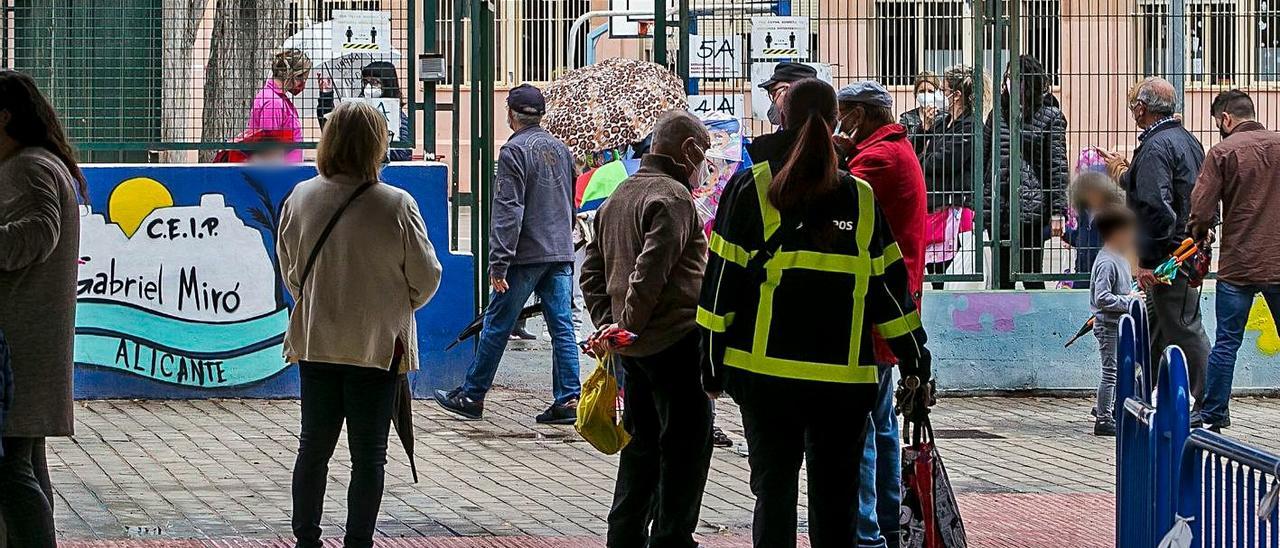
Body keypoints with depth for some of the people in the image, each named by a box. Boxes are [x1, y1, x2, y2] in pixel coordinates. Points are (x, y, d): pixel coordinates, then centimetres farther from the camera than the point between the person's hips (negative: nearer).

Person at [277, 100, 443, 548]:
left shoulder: (300, 198, -6)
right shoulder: (396, 205, -17)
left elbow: (288, 268, 8)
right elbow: (425, 276, -6)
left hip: (316, 343, 3)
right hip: (378, 344, -3)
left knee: (314, 447, 15)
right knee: (368, 456, 6)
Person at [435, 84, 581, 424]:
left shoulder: (514, 151, -10)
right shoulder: (561, 150, 12)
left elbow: (508, 212, -16)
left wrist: (498, 263, -17)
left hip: (525, 256, -6)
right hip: (561, 255, 6)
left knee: (497, 326, 3)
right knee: (562, 328, 5)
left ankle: (472, 396, 10)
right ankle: (568, 400, 0)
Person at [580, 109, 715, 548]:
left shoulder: (618, 197, 17)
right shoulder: (673, 197, -13)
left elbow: (592, 272, 17)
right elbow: (650, 272, -23)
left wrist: (608, 323, 9)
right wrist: (628, 328, -17)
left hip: (635, 348, 9)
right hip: (675, 343, -9)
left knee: (641, 447, 16)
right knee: (683, 450, -3)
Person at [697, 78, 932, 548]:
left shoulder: (751, 189, -1)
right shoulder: (861, 197, 4)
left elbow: (723, 280, -2)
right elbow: (890, 284, 7)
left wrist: (713, 360, 3)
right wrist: (914, 357, 16)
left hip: (765, 371, -1)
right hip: (846, 376, 1)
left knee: (773, 491, 6)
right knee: (837, 500, 8)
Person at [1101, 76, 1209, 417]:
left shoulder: (1156, 147, -17)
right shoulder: (1187, 140, 15)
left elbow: (1156, 207, -24)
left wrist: (1146, 260, -22)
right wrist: (1122, 172, 40)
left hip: (1169, 255, -10)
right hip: (1188, 247, 10)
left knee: (1185, 330, -7)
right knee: (1151, 328, 17)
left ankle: (1208, 407, -5)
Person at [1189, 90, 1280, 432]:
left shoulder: (1224, 152, -7)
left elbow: (1201, 209, -11)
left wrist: (1201, 235, 7)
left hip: (1238, 263, -3)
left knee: (1227, 342, 5)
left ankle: (1213, 418, 9)